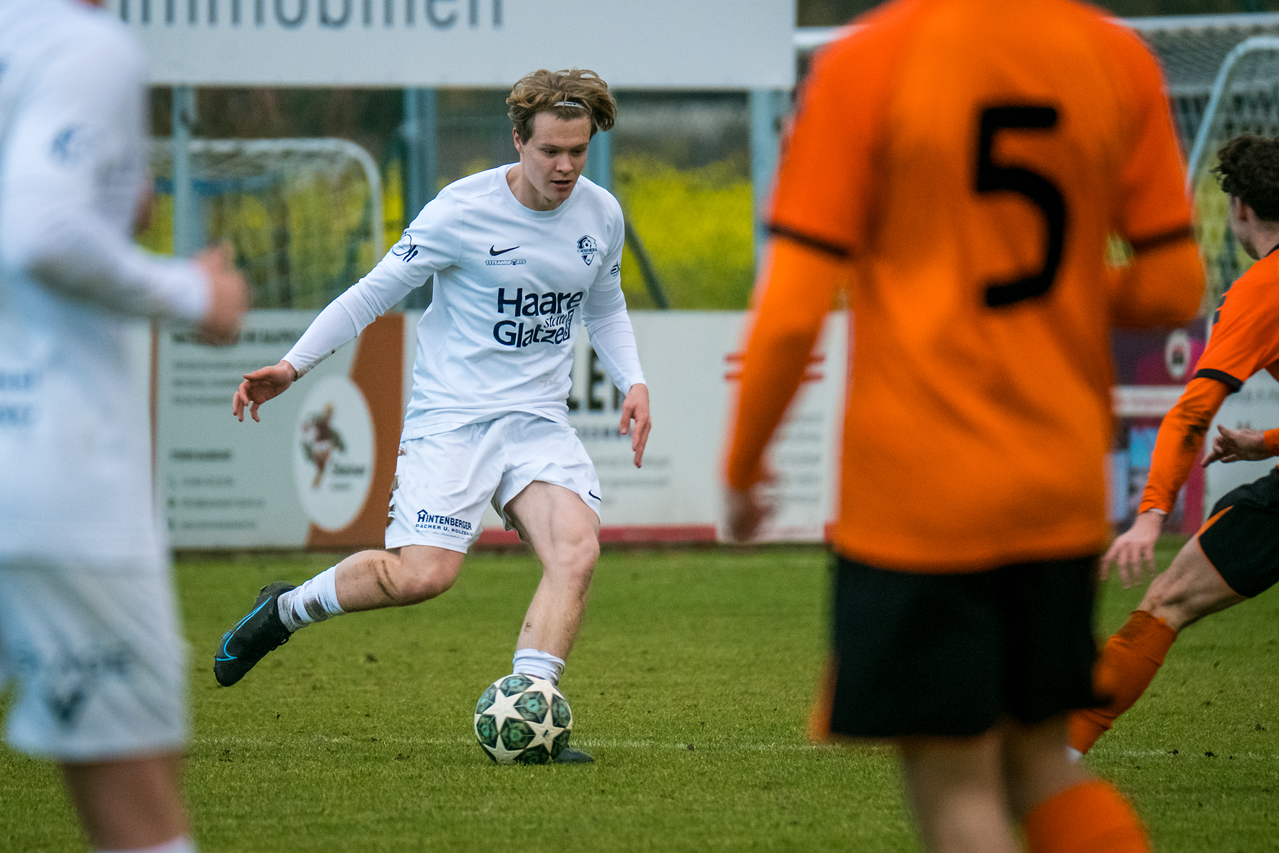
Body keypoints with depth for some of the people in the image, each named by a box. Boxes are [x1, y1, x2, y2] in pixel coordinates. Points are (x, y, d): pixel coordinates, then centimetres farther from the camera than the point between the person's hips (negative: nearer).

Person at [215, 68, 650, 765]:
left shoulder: (601, 215, 6)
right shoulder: (462, 211, -11)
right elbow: (375, 291, -4)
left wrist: (633, 382, 8)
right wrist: (293, 365, -11)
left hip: (539, 420, 5)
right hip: (449, 416, -5)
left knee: (576, 551, -22)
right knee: (423, 572, -19)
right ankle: (282, 611, 8)